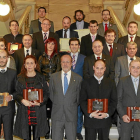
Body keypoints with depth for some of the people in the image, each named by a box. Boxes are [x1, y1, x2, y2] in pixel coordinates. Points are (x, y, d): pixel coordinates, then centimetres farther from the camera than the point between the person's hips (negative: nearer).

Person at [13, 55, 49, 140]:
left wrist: (40, 102, -13)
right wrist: (22, 100, -14)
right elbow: (16, 94, 6)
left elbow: (47, 93, 5)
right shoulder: (20, 78, 7)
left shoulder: (41, 78, 5)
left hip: (38, 111, 0)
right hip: (24, 112, 0)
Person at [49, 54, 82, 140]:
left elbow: (79, 96, 8)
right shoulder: (53, 77, 6)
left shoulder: (78, 78, 3)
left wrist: (73, 107, 5)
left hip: (71, 115, -1)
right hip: (57, 114, 1)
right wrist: (56, 104, 7)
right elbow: (51, 94, 12)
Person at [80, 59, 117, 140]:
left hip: (105, 120, 1)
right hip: (90, 120, -1)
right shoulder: (86, 83, 1)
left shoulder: (111, 83, 5)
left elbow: (114, 101, 3)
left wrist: (107, 114, -11)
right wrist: (90, 114, -14)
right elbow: (82, 101, -1)